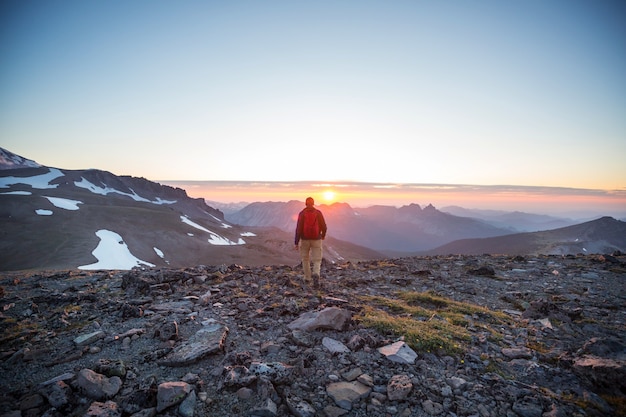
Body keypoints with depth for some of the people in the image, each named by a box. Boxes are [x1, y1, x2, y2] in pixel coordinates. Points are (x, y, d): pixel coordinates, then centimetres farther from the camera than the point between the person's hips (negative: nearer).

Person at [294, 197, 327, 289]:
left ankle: (307, 278, 28)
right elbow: (324, 227, -4)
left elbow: (299, 229, -13)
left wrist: (296, 242, -9)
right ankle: (316, 275, -25)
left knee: (305, 259, 21)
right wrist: (323, 235, 18)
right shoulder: (318, 213, -4)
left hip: (305, 239, 0)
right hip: (316, 240, 0)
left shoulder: (302, 213, -7)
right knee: (317, 261, 2)